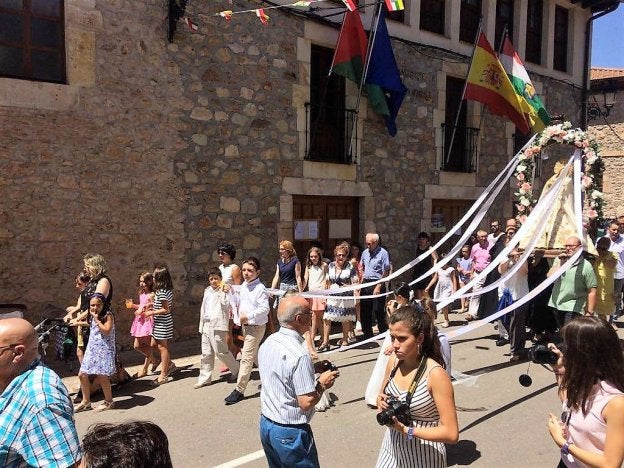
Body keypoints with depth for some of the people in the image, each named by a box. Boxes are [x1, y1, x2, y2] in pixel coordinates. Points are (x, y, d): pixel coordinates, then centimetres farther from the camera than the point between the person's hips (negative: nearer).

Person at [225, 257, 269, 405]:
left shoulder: (260, 288, -17)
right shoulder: (243, 286, 8)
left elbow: (264, 309, -22)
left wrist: (248, 316, -23)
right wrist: (237, 318, 8)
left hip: (256, 326, -9)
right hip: (245, 325, 9)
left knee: (246, 358, -7)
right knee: (255, 354, 21)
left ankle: (239, 390, -1)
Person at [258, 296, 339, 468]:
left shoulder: (267, 343, -1)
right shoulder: (299, 355, -26)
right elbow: (306, 402, -24)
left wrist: (312, 368, 8)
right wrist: (322, 384, -8)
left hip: (265, 424, 8)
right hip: (290, 432, -8)